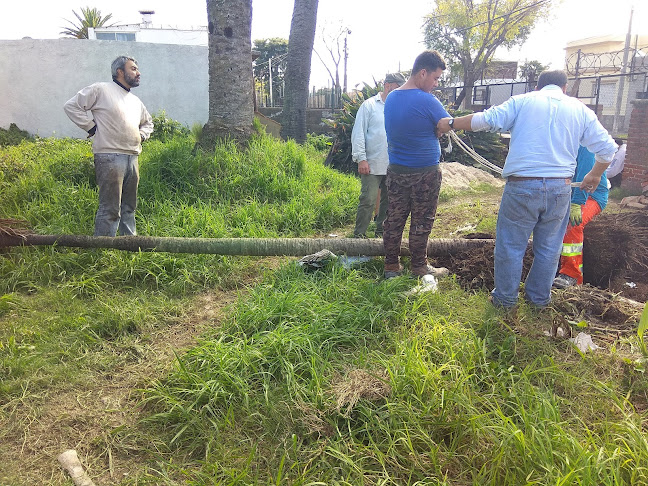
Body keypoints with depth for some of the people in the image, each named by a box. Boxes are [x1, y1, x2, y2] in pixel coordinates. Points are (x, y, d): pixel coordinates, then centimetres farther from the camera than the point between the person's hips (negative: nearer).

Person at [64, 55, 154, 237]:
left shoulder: (136, 101, 22)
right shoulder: (101, 90, 0)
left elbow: (148, 122, 38)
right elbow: (71, 106, -2)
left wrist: (142, 134, 19)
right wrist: (91, 127, -6)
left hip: (132, 158, 8)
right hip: (109, 157, -8)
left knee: (129, 208, 14)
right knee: (110, 209, -10)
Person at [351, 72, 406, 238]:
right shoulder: (369, 105, 0)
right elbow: (358, 133, -3)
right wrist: (361, 159, -10)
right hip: (372, 165, -5)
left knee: (389, 201, 12)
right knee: (368, 200, -7)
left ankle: (382, 231, 27)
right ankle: (359, 234, 5)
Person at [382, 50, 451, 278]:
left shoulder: (391, 98, 6)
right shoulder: (427, 101, -18)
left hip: (395, 170, 6)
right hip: (425, 173, -6)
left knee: (394, 218, 11)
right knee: (421, 222, 7)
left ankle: (391, 265, 20)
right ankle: (419, 267, 19)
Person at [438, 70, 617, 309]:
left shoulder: (522, 101, 4)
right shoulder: (581, 110, 12)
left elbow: (486, 119, -6)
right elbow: (607, 148, 12)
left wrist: (451, 123, 6)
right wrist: (595, 175, 29)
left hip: (522, 187, -3)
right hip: (560, 188, 3)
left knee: (510, 245, 8)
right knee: (549, 247, 17)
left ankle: (505, 298, 18)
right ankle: (540, 297, 30)